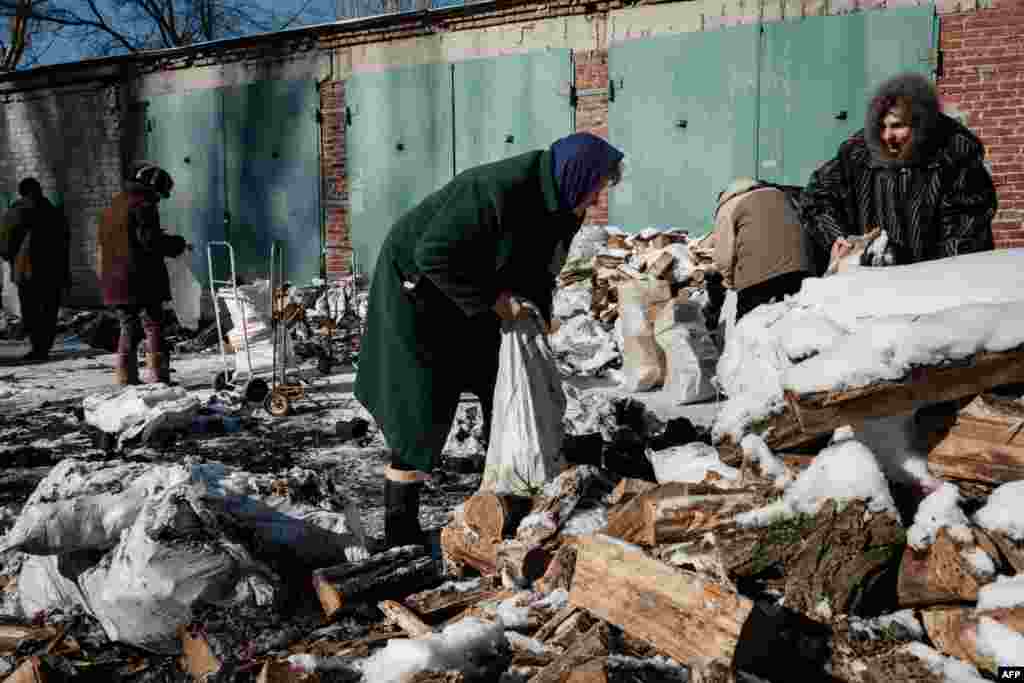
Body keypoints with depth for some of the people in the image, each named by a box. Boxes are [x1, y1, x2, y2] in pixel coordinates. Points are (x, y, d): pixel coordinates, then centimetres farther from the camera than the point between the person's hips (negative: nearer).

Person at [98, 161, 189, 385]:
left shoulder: (114, 206, 19)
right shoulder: (143, 205, -10)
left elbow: (105, 242, 24)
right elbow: (150, 240, -19)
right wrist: (178, 243, -5)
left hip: (114, 281, 8)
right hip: (141, 281, -8)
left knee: (129, 328, 15)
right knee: (153, 326, -4)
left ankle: (125, 375, 14)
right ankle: (157, 373, -7)